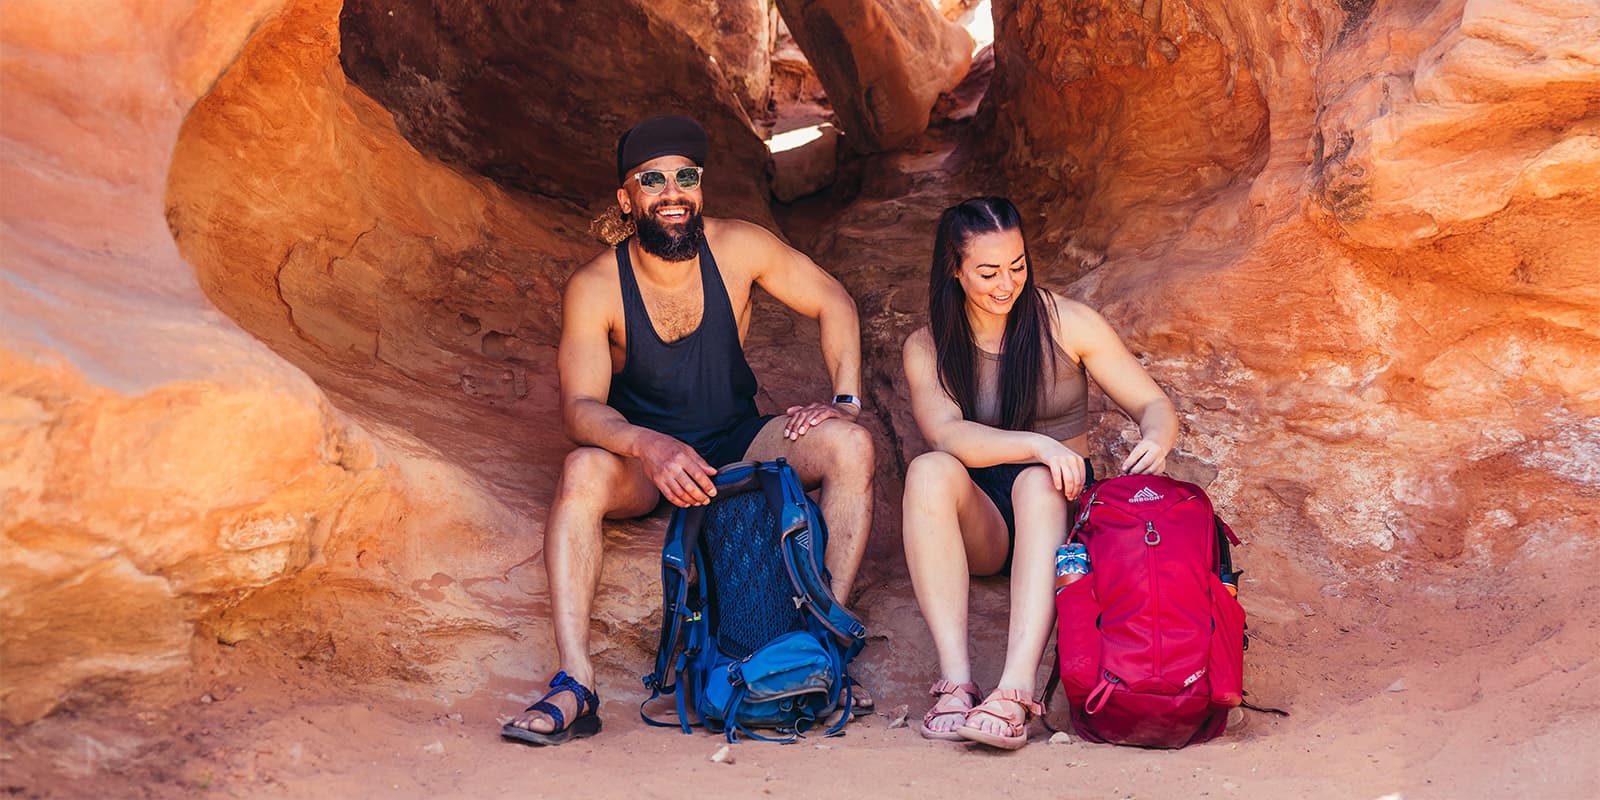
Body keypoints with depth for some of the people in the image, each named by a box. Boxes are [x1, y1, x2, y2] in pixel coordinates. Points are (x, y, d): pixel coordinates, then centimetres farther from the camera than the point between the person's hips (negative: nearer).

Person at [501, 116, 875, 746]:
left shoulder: (738, 247, -11)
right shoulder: (594, 288, -16)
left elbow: (833, 303, 1)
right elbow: (580, 407, -24)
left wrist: (846, 398, -11)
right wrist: (650, 446, -44)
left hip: (739, 442, 2)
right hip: (643, 457, -2)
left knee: (849, 445, -24)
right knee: (582, 472, -36)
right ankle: (574, 687, -41)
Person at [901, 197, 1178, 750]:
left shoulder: (1067, 323, -1)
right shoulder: (927, 347, 0)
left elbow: (1153, 404, 0)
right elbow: (946, 435, -18)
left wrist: (1156, 440, -25)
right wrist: (1038, 444, -34)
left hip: (1058, 505, -1)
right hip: (977, 523, 1)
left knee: (1037, 482, -36)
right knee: (929, 471, -32)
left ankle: (1016, 689, -51)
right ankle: (955, 680, -43)